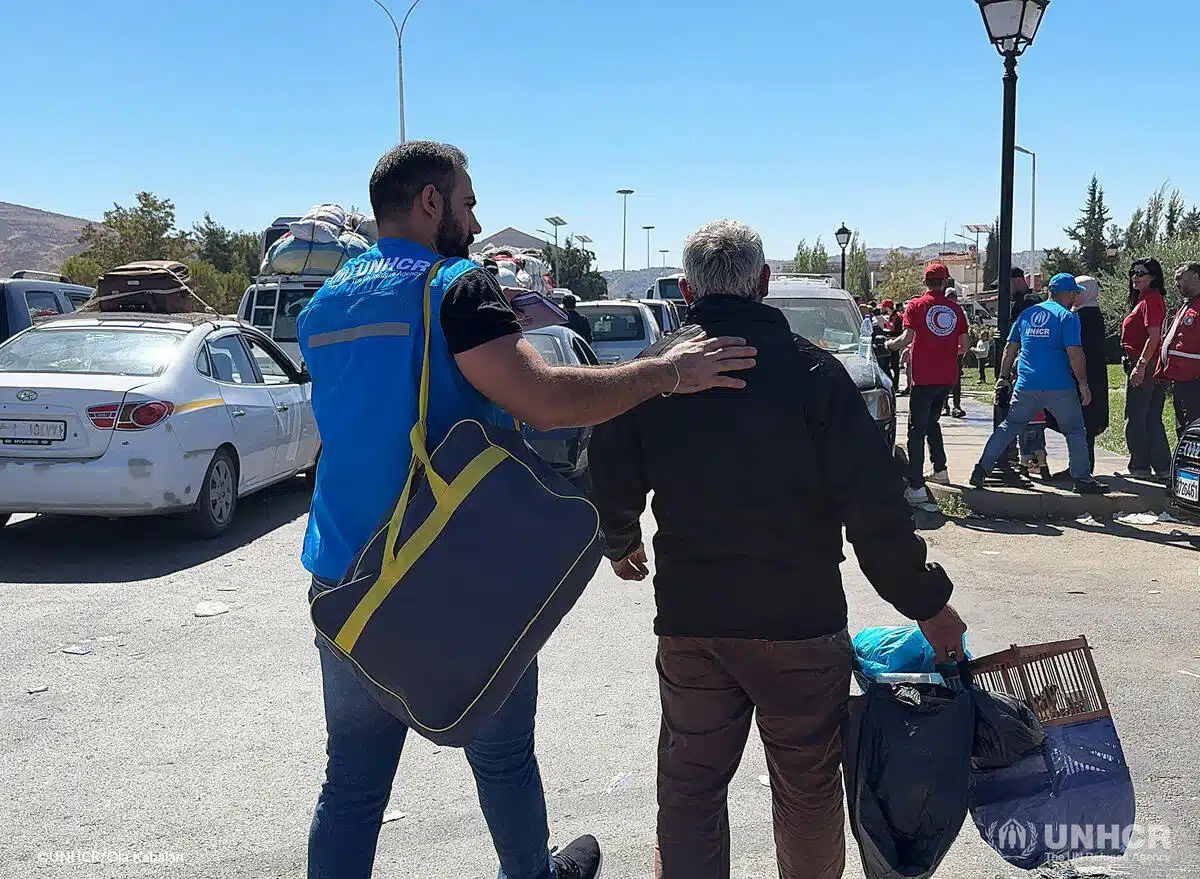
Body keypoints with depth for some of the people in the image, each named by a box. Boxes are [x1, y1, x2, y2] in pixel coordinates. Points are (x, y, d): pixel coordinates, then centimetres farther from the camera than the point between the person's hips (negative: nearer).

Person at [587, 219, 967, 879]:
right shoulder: (813, 371, -10)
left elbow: (611, 480, 5)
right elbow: (874, 507, -13)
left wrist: (621, 544, 26)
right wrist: (928, 603, -2)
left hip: (688, 620, 2)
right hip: (801, 620, -2)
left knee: (689, 787, 15)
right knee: (807, 787, 16)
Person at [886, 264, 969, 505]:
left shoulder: (916, 305, -4)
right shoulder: (955, 308, 6)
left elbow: (906, 338, -13)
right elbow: (964, 345, 7)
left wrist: (888, 345, 6)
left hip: (924, 378, -4)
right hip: (948, 377, 4)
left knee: (917, 429, -4)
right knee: (932, 421, 25)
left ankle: (916, 487, -11)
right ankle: (940, 470, 27)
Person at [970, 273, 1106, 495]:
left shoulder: (1027, 313, 13)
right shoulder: (1067, 316, -4)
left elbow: (1010, 348, 15)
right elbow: (1074, 353, -11)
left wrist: (1004, 376, 21)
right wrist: (1083, 383, -6)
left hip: (1026, 385, 5)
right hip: (1059, 386, -4)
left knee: (1008, 427, 11)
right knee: (1075, 431, 7)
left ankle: (981, 470, 5)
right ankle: (1083, 480, 8)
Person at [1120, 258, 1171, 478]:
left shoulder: (1150, 299, -13)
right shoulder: (1147, 298, 17)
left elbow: (1154, 337, -21)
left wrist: (1140, 366, -23)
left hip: (1144, 365, -10)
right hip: (1151, 366, 10)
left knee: (1135, 418, -1)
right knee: (1153, 418, 12)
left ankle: (1140, 466, 5)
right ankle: (1162, 467, 15)